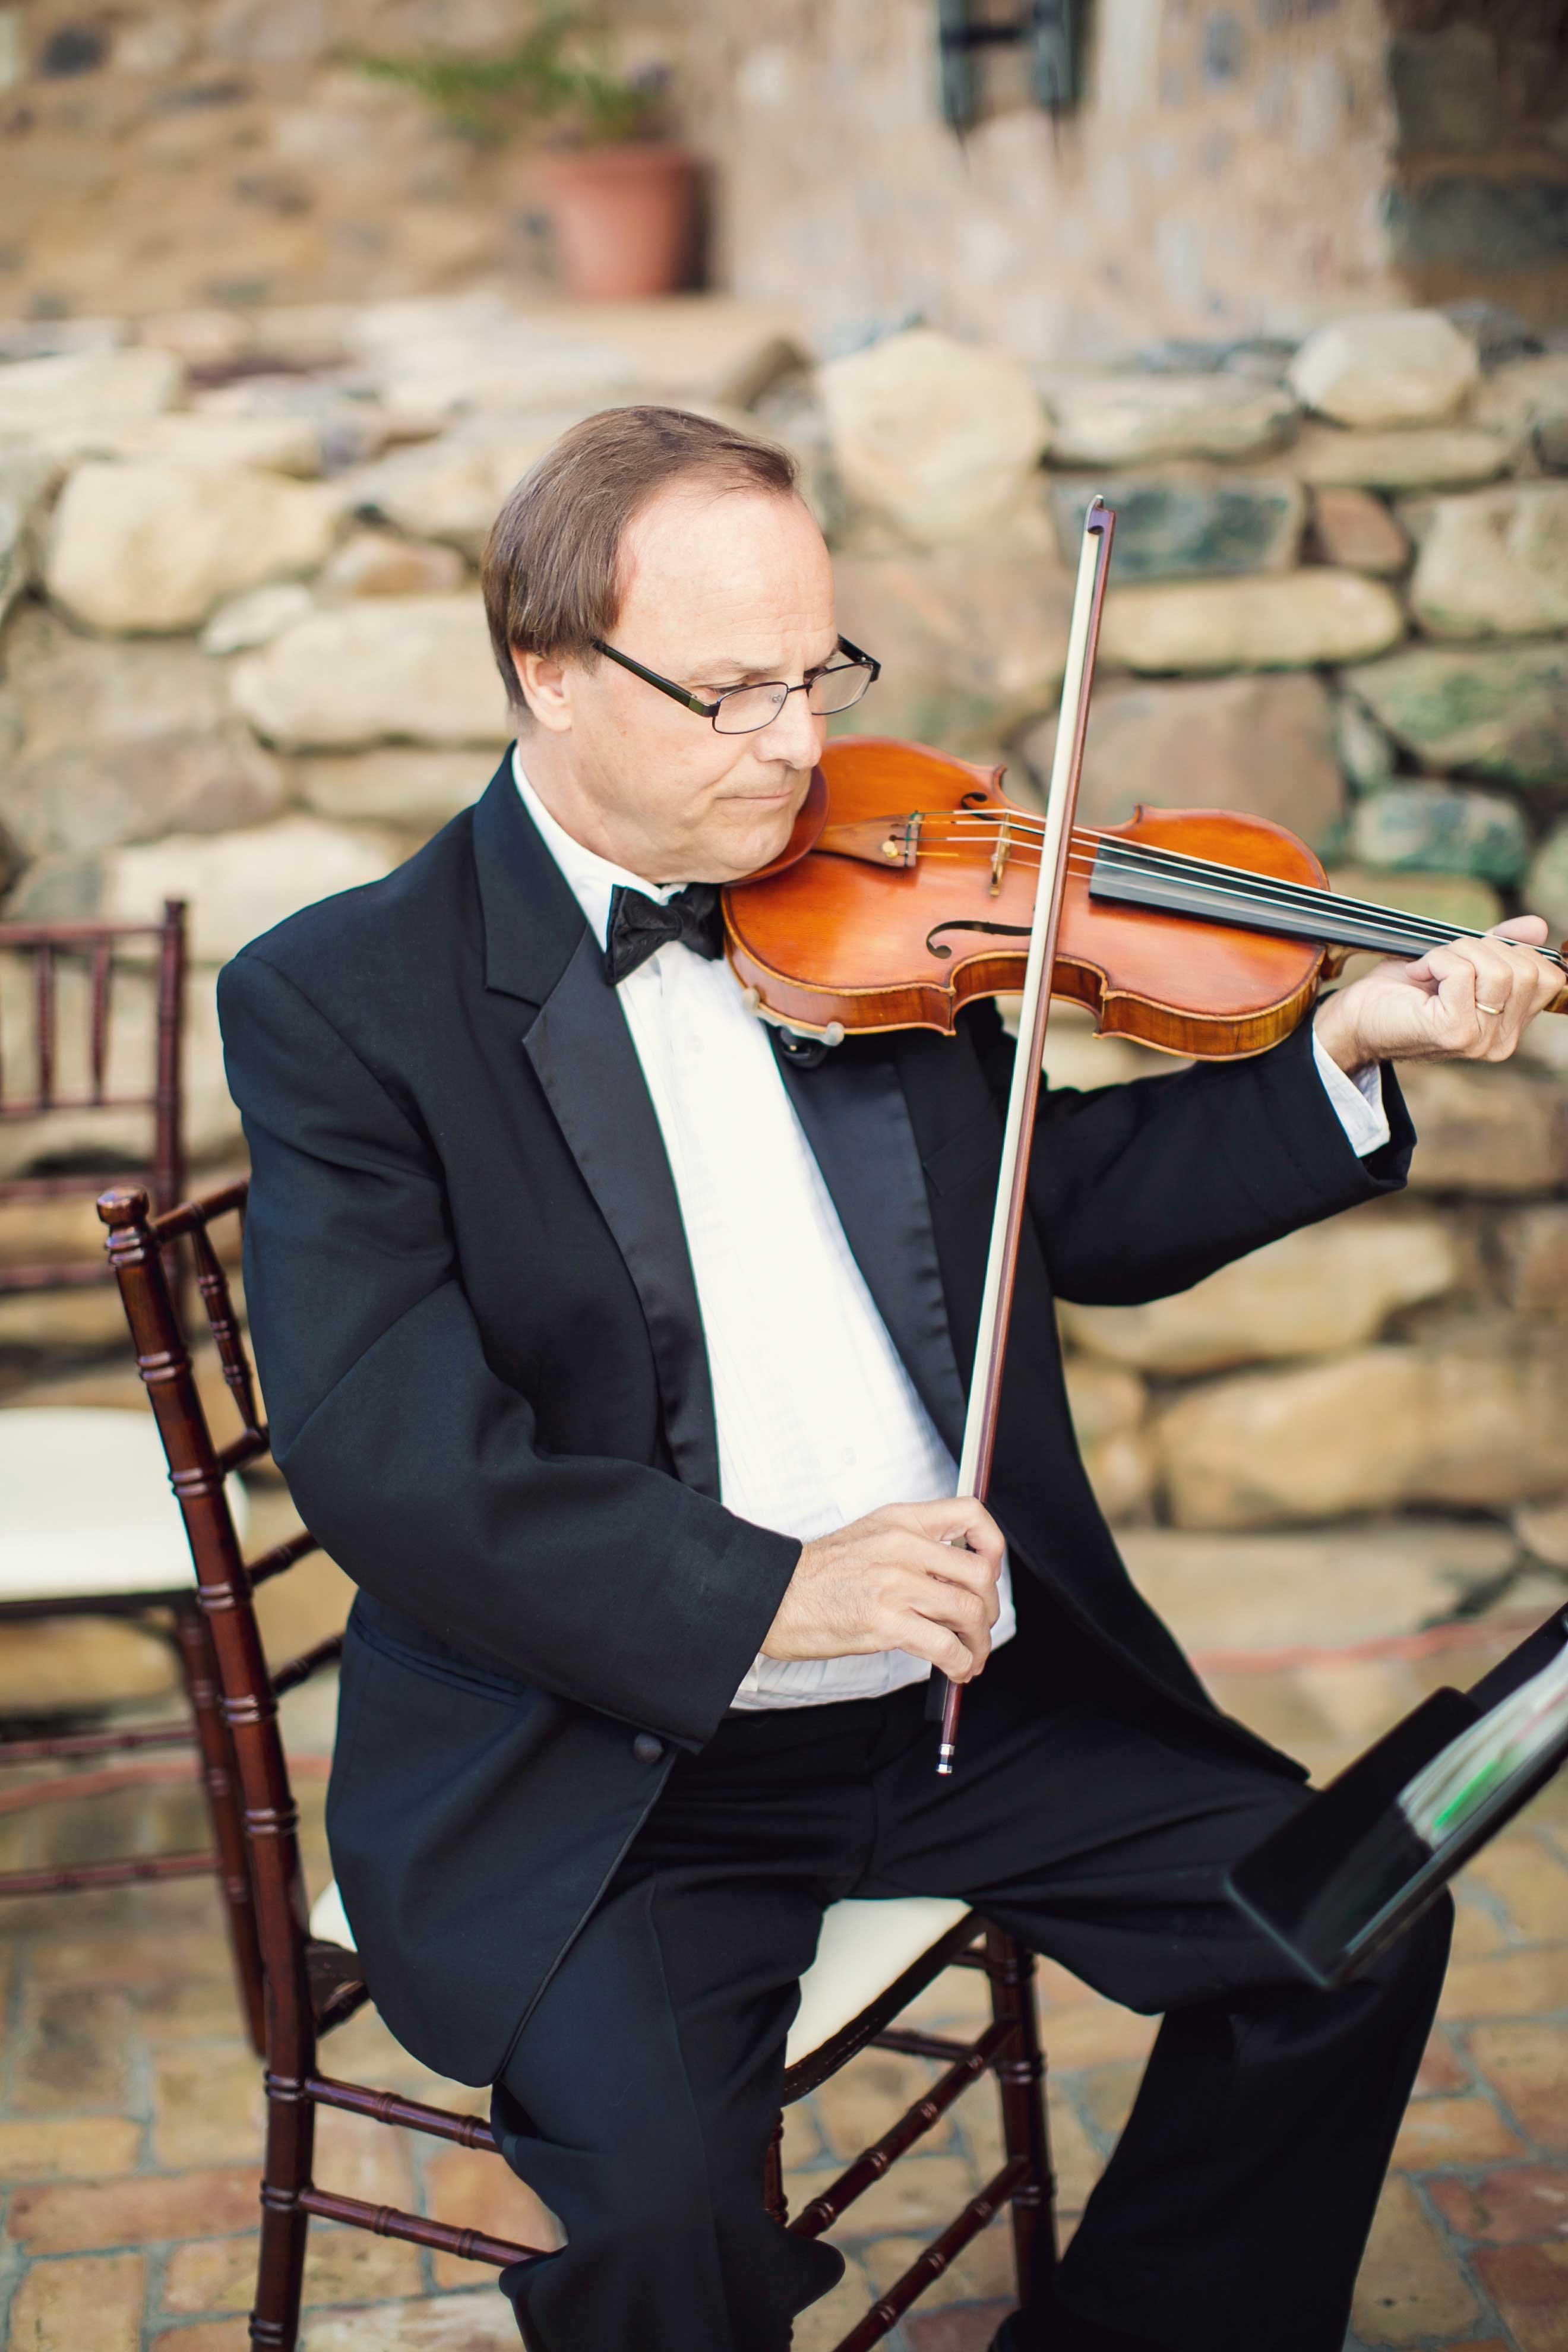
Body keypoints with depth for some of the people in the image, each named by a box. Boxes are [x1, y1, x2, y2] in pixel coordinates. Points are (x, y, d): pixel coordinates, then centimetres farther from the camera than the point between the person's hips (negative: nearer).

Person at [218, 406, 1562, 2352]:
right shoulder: (341, 1001, -8)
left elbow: (1073, 1214, 17)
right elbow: (381, 1459, -18)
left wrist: (1348, 1053, 3)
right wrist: (758, 1599, -28)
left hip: (980, 1687, 6)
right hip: (604, 1764, -5)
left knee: (1353, 1924, -4)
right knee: (661, 2186, -27)